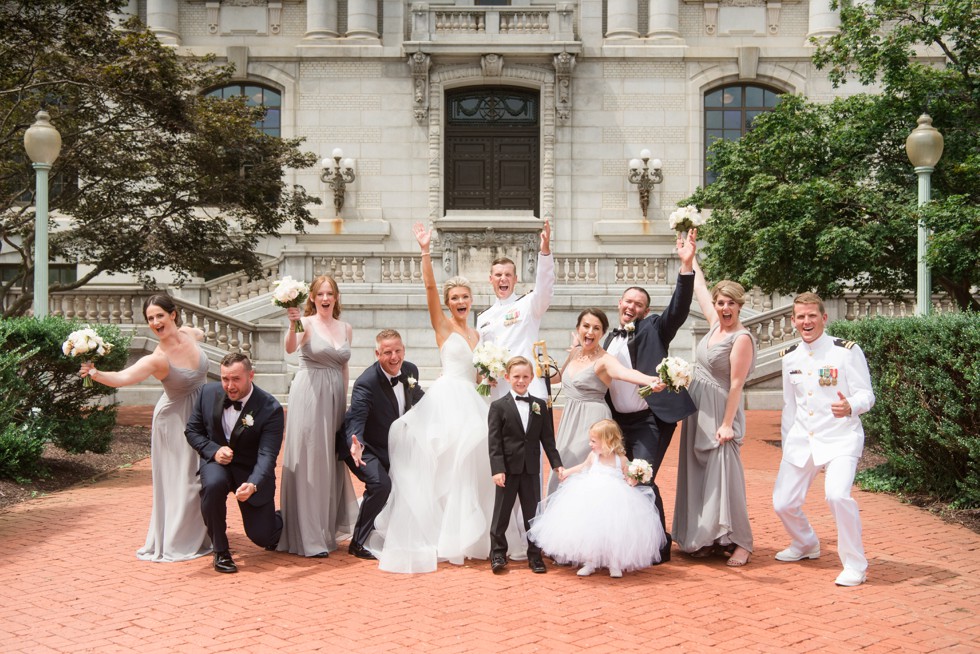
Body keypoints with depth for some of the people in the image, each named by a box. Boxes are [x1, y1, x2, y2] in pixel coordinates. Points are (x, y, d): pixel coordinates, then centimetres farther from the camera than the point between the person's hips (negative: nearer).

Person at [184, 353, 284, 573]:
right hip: (216, 461, 2)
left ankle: (281, 521, 34)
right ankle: (220, 551, -15)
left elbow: (267, 455, -25)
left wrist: (253, 485, -44)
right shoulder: (208, 392, -9)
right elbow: (192, 430, 3)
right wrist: (214, 450, -17)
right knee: (213, 484, -35)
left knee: (262, 537, -7)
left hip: (251, 470, -2)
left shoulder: (270, 408, -20)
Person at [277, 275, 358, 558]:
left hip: (335, 398, 6)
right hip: (308, 396, -5)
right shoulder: (306, 323, -6)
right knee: (307, 463, -3)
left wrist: (344, 402, 16)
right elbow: (290, 348, -26)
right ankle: (307, 537, 3)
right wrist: (292, 325, -44)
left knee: (332, 463, 12)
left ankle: (327, 529, 26)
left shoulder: (346, 328, 10)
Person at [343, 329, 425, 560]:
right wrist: (355, 445, -58)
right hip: (365, 448, -7)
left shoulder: (410, 370, -7)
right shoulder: (366, 383, -29)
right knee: (380, 483, -30)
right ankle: (358, 543, -14)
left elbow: (417, 398, 16)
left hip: (395, 446, 8)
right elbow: (355, 420, -40)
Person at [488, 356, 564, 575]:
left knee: (532, 513, 9)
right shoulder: (499, 406, -3)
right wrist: (497, 469, -15)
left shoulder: (540, 405, 7)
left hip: (531, 468, 3)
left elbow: (547, 438, 9)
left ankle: (535, 556, 17)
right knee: (501, 513, 5)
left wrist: (556, 463, 2)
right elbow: (494, 441, -8)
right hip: (508, 468, -3)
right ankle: (498, 554, 16)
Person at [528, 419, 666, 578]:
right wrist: (566, 472, 26)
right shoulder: (593, 456, 2)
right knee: (589, 530, 5)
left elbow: (627, 478, 3)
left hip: (615, 501, -3)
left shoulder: (621, 459, -6)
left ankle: (615, 565, 15)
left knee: (614, 533, -1)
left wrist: (632, 481, -18)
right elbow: (582, 466, 22)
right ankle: (589, 563, 20)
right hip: (591, 500, 3)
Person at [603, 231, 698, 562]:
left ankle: (659, 544, 1)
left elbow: (678, 308, -17)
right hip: (619, 420, 6)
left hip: (650, 420, -6)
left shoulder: (654, 329, -1)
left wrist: (687, 265, -28)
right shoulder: (610, 338, 15)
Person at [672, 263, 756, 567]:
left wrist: (727, 424, -20)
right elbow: (699, 287, 21)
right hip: (698, 410, 9)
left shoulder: (742, 338, -15)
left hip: (719, 412, -9)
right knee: (698, 475, 11)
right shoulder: (715, 323, 7)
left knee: (722, 475, -10)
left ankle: (739, 543, -3)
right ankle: (704, 538, 20)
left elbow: (736, 385, -17)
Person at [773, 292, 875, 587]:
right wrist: (786, 444, 18)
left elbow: (866, 395, -9)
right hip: (801, 440, 6)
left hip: (840, 439, -5)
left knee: (837, 495, -29)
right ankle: (805, 545, 38)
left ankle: (855, 565, -9)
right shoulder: (790, 357, 8)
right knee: (783, 502, 5)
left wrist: (850, 407, -32)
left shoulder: (847, 351, -8)